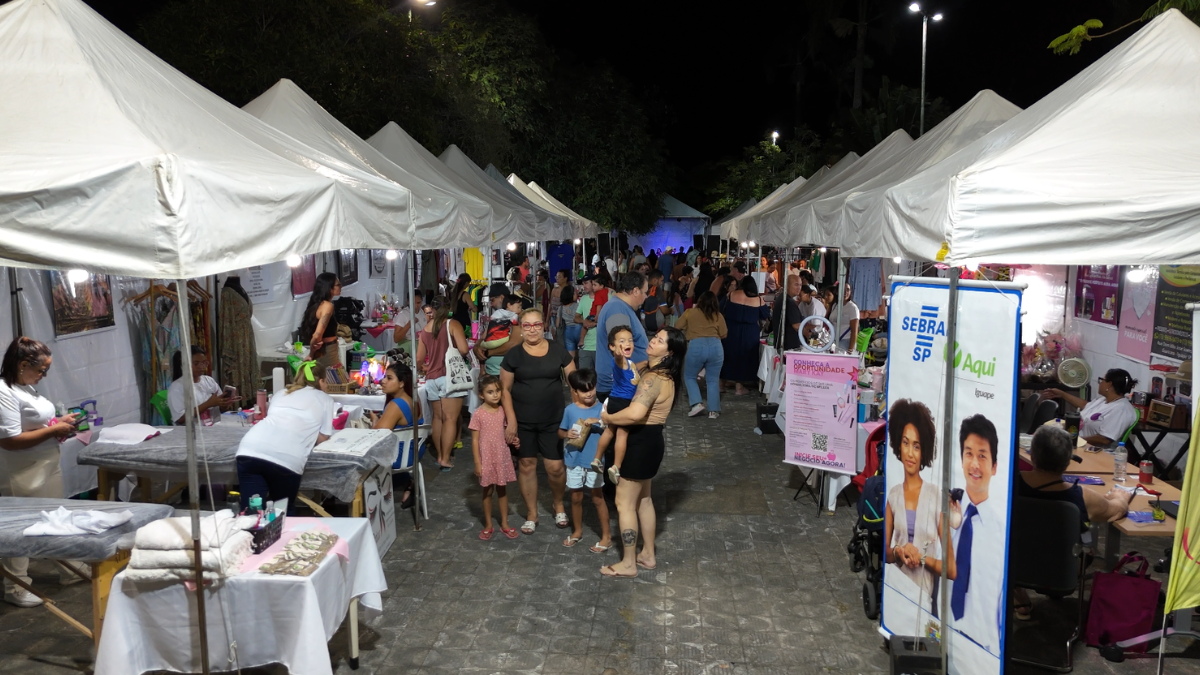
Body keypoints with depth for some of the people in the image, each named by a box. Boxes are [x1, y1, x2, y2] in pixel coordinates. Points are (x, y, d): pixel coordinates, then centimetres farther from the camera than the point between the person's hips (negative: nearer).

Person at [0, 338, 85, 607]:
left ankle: (70, 570, 34)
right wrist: (54, 430, -21)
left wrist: (60, 422, 4)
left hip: (49, 466, 10)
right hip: (27, 474, -10)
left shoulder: (26, 388, 7)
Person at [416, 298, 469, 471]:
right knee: (450, 419, -4)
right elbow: (463, 349, -13)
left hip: (432, 378, 5)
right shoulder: (453, 324, -1)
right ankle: (445, 459, -7)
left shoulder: (425, 329, 12)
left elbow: (419, 359, 15)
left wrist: (421, 368, 37)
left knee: (438, 418, 14)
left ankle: (439, 456, 19)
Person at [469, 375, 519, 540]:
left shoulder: (503, 411, -1)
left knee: (502, 490, 13)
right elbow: (475, 440, -9)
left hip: (502, 457, 3)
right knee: (488, 491, 10)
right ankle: (488, 525, 23)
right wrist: (477, 463, -11)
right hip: (486, 459, -3)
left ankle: (504, 524, 26)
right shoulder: (478, 414, -12)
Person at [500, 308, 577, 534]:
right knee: (527, 465, 9)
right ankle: (531, 514, 25)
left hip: (552, 420, 0)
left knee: (555, 467, 0)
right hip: (523, 422, 0)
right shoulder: (513, 354, -3)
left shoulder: (557, 350, -1)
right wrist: (511, 421, -7)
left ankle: (559, 506, 28)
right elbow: (505, 389, 0)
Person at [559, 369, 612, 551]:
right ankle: (577, 532, 35)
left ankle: (607, 536, 20)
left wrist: (598, 421, -30)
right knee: (576, 498, 16)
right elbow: (560, 431, 4)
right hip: (574, 461, 2)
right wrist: (567, 435, -17)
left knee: (598, 497, 8)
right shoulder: (570, 410, -6)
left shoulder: (601, 408, -9)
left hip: (594, 461, -2)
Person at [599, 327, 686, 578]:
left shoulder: (654, 378, -25)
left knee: (624, 503, 2)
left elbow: (635, 414, -37)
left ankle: (628, 564, 13)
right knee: (643, 499, 21)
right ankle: (648, 555, 33)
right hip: (649, 439, 10)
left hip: (641, 442, -10)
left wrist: (606, 418, -20)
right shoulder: (664, 375, 7)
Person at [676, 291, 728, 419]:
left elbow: (677, 327, 13)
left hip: (696, 346, -2)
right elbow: (724, 334, 12)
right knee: (713, 380, 11)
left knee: (689, 376, 17)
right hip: (716, 346, 2)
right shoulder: (718, 315, 11)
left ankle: (697, 403, 2)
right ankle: (713, 411, 9)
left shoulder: (690, 312, 9)